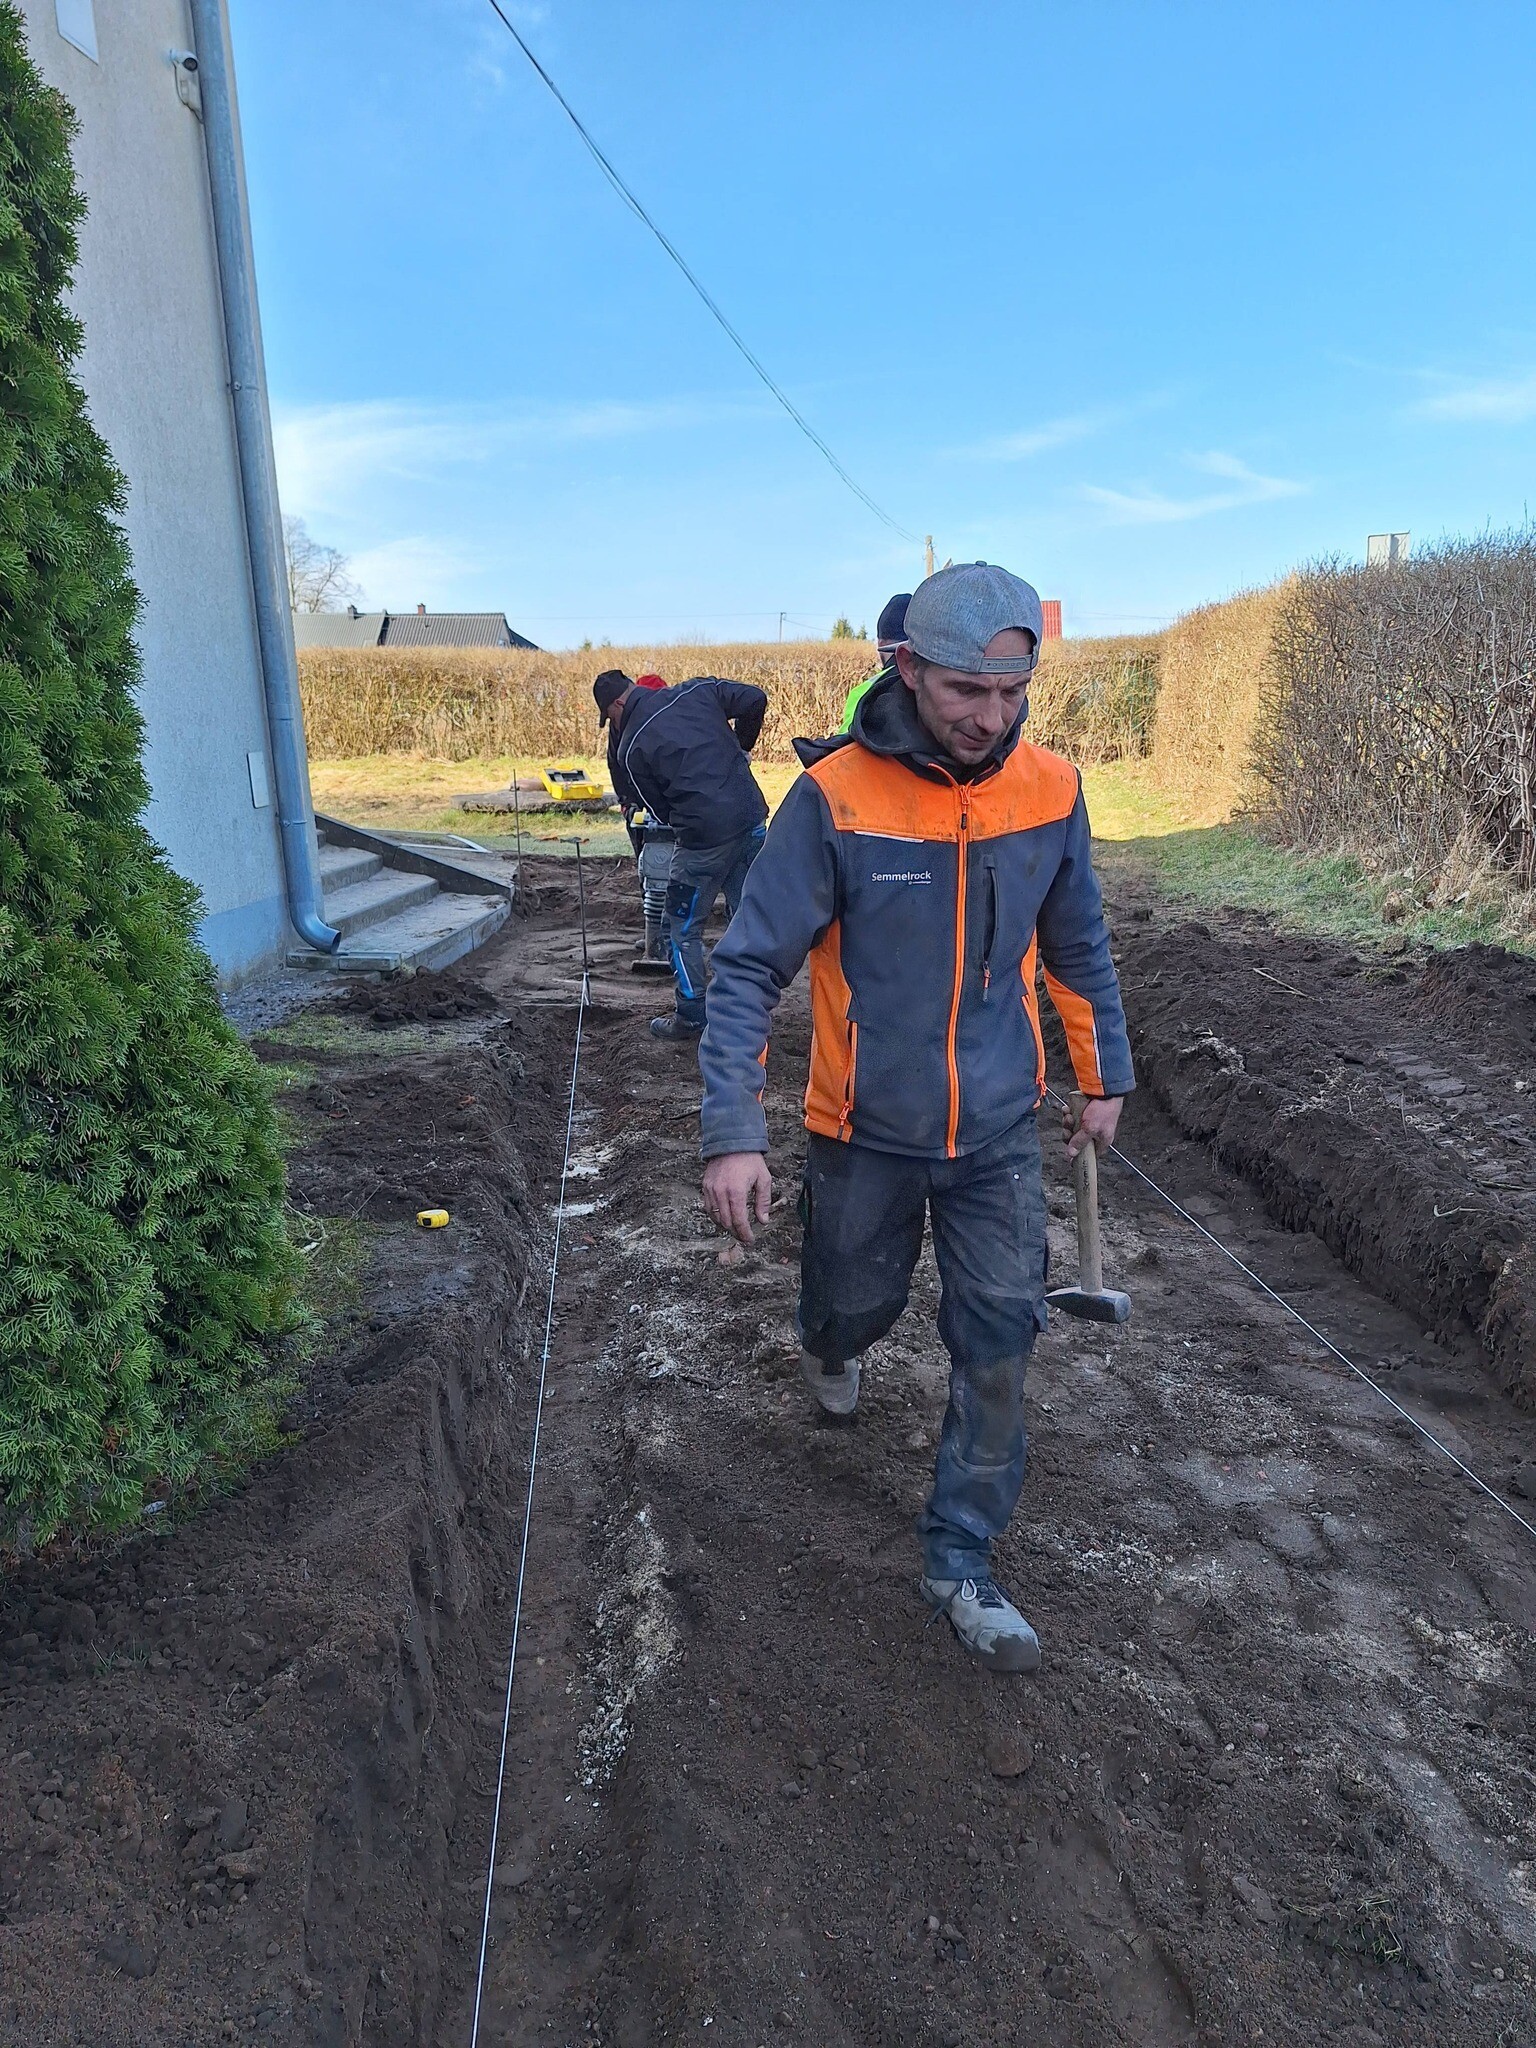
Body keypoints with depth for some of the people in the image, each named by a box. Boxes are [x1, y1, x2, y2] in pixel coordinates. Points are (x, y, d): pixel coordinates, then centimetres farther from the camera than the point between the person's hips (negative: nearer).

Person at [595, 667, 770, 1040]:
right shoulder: (697, 690, 5)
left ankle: (692, 1016, 20)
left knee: (684, 929, 13)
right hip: (751, 817, 5)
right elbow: (754, 698, 2)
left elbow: (660, 811, 2)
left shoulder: (630, 748, -4)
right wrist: (740, 748, 17)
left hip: (703, 836, -5)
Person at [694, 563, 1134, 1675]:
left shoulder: (1050, 790, -7)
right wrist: (734, 1132, -24)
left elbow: (1078, 946, 8)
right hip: (867, 1132, -2)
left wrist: (1106, 1076, 15)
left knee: (1000, 1348, 3)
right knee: (859, 1300, 20)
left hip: (1000, 1131, 3)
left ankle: (961, 1562, 24)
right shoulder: (835, 796, -19)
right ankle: (830, 1348, 59)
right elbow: (751, 968, -17)